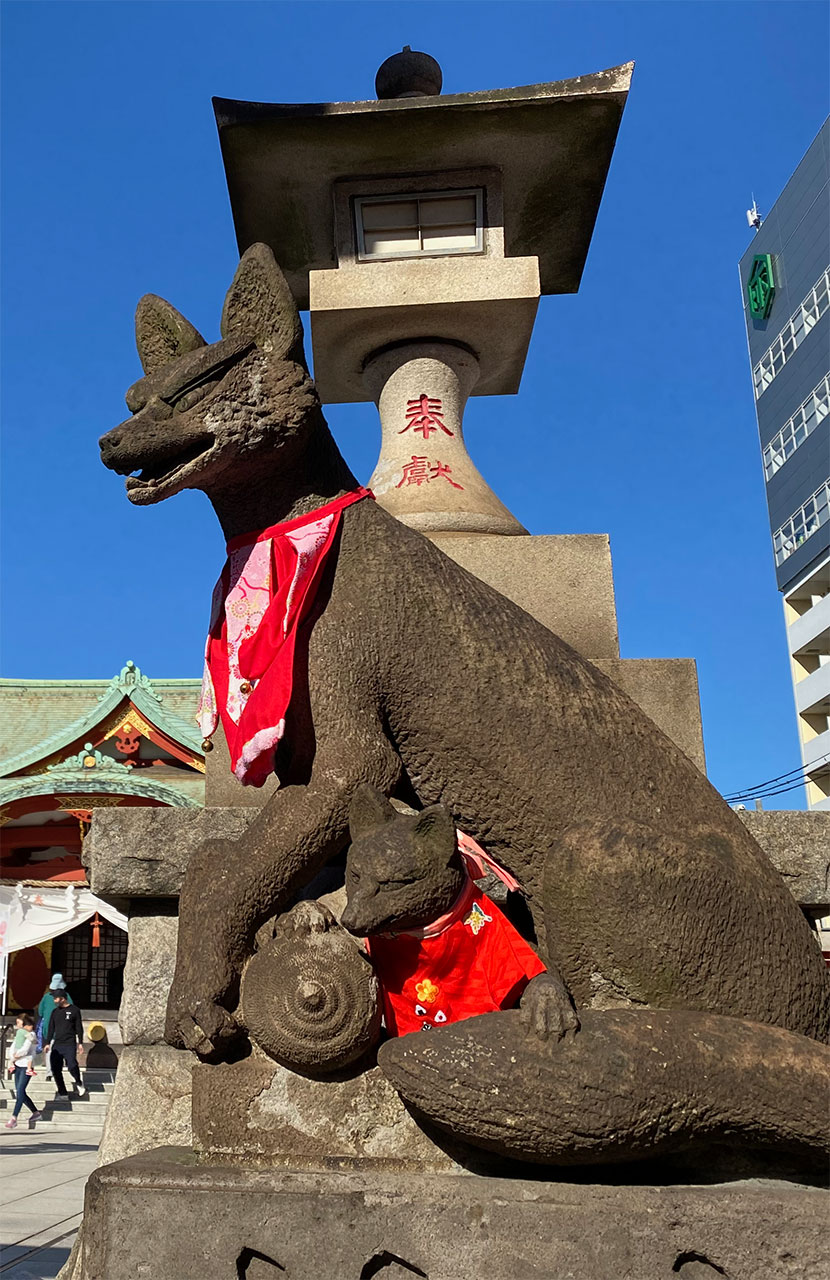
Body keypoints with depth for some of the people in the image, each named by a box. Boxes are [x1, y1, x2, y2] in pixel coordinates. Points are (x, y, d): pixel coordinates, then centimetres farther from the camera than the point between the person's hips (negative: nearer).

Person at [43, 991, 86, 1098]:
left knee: (72, 1066, -19)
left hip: (69, 1044, -5)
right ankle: (62, 1093, 9)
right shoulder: (55, 1011, 15)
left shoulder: (74, 1010, 2)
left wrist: (80, 1043, 0)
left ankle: (78, 1084, 9)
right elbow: (51, 1028, 19)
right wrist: (47, 1043, 12)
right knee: (55, 1069, -2)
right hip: (57, 1044, 5)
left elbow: (79, 1028, 4)